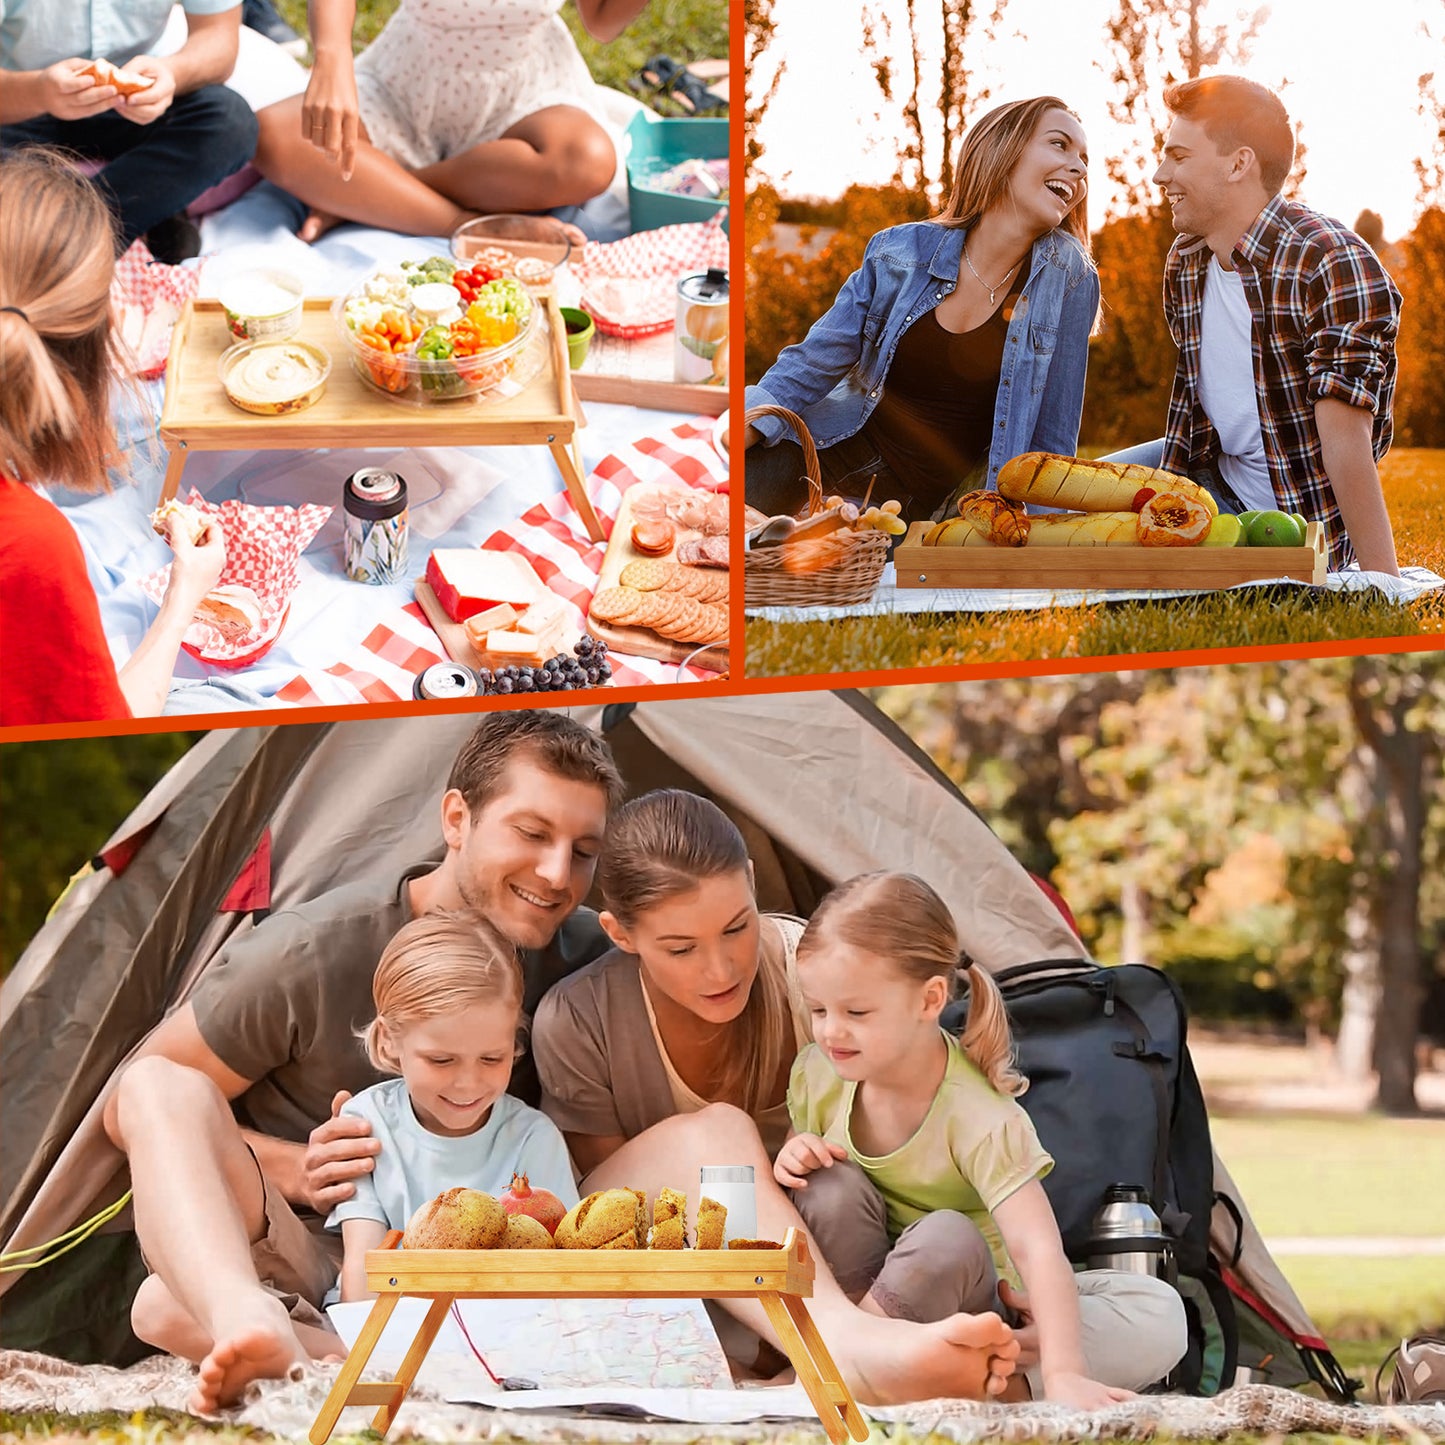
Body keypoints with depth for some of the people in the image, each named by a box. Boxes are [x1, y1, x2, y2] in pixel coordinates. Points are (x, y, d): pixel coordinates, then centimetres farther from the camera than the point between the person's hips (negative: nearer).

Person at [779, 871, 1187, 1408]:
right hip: (862, 1280, 3)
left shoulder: (979, 1119, -28)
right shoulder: (817, 1074, -11)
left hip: (974, 1296, -3)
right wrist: (792, 1158, -17)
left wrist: (1061, 1373, -52)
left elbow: (1037, 1248, -38)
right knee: (832, 1184, -27)